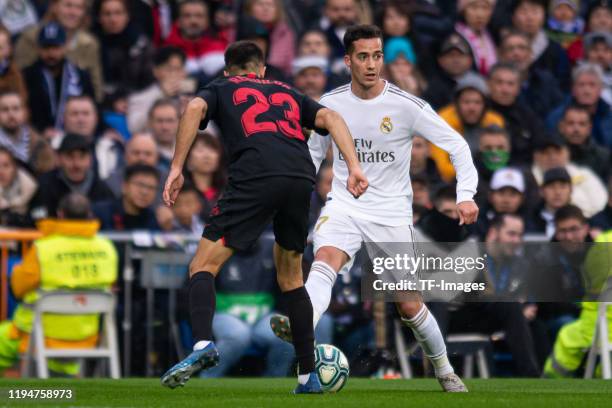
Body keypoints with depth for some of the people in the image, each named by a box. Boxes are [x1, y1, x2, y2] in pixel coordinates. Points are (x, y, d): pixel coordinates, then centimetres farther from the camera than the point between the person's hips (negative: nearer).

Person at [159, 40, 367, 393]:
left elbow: (195, 108, 3)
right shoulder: (287, 93, 35)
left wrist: (177, 169, 0)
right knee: (290, 278, 22)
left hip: (255, 178, -4)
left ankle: (203, 345, -28)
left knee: (203, 267, 0)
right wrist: (354, 168, 7)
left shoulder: (221, 88, 26)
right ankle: (309, 375, 19)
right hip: (302, 178, 4)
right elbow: (331, 118, 18)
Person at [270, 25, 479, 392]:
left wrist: (466, 194, -19)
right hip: (344, 207, 1)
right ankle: (299, 327, -56)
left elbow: (456, 144, -7)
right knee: (324, 261, -31)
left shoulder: (406, 106, -10)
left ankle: (444, 370, 27)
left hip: (392, 213, -1)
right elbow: (312, 154, 16)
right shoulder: (329, 105, -1)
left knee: (410, 306, 3)